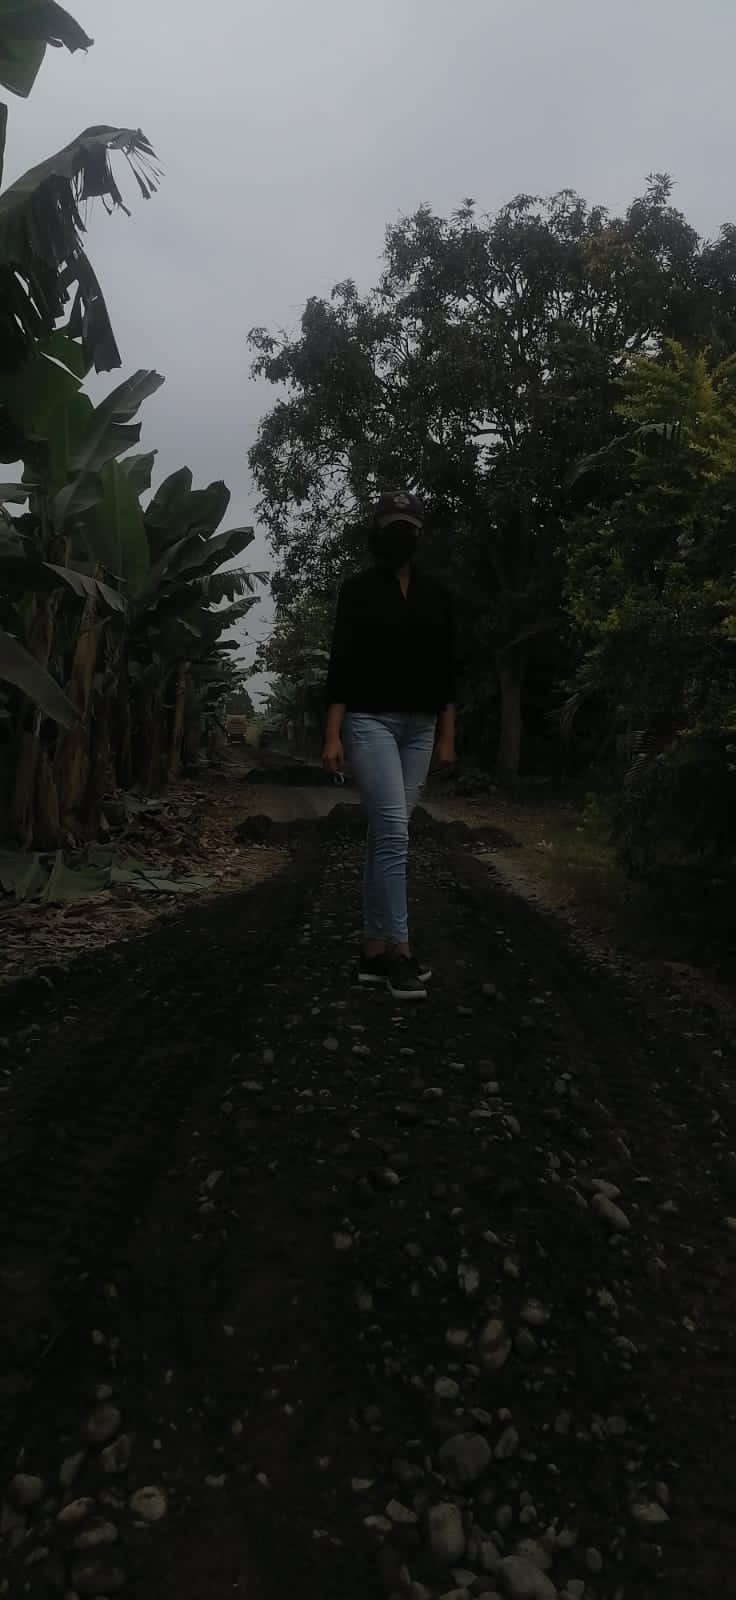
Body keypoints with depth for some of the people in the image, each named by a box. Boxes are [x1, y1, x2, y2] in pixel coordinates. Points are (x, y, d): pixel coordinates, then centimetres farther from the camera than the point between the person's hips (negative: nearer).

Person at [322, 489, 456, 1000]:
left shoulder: (436, 592, 12)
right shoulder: (359, 589, 1)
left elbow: (446, 668, 12)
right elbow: (341, 663, -4)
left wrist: (447, 735, 7)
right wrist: (333, 734, -12)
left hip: (419, 727, 4)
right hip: (370, 721, -4)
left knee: (387, 834, 5)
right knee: (394, 832, -15)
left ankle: (374, 949, 10)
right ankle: (399, 950, -10)